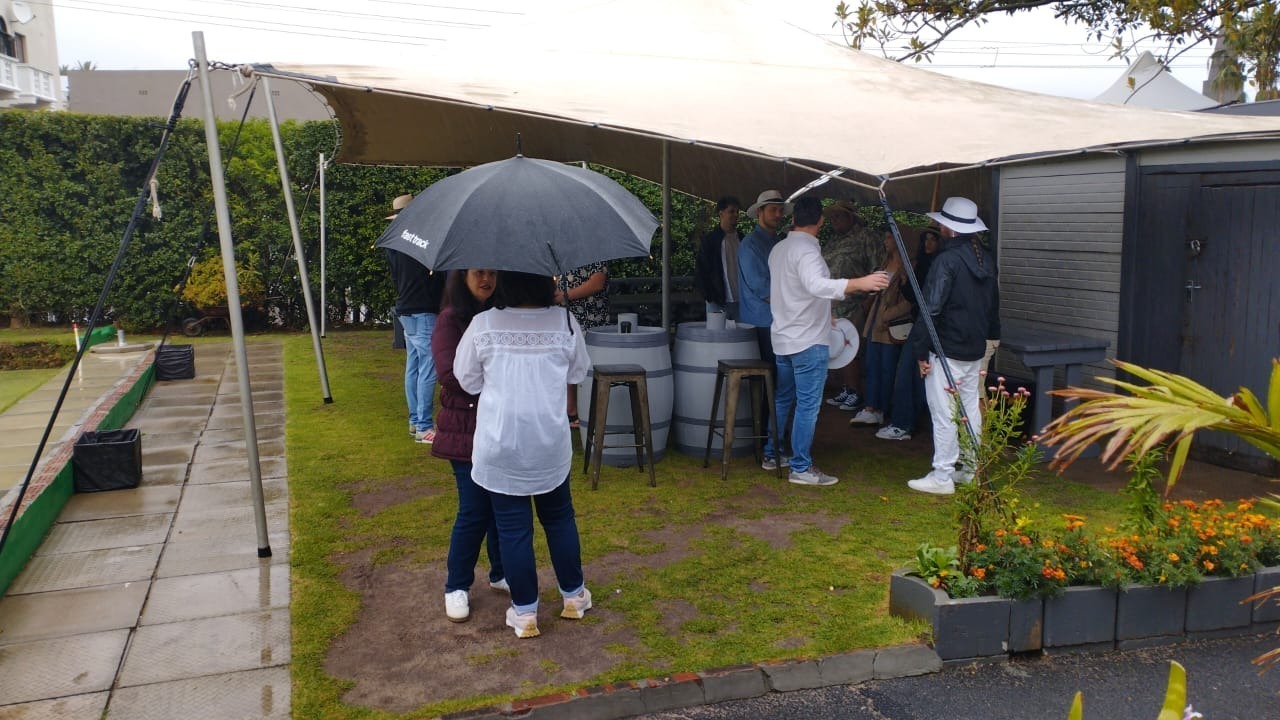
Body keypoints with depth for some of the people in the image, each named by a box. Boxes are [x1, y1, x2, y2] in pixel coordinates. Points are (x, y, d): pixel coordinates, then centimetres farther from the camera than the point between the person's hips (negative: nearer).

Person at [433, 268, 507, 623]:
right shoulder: (451, 319, -8)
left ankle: (500, 574, 32)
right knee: (474, 510, -1)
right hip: (467, 428, -5)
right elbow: (449, 373, -17)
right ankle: (456, 586, 17)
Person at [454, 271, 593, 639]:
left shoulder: (483, 325, -10)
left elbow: (466, 380, 1)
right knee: (559, 518, 20)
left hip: (499, 446, -1)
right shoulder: (564, 322, -8)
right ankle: (574, 596, 33)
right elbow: (578, 373, 5)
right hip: (550, 443, 2)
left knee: (512, 527, 9)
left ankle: (524, 612, 18)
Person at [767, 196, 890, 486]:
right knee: (808, 405, -3)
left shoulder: (779, 249, 10)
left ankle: (772, 453, 28)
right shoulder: (806, 250, -17)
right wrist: (860, 283, -44)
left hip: (783, 339, 9)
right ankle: (801, 468, 0)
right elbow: (817, 285, -36)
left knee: (783, 399, 19)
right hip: (808, 341, -9)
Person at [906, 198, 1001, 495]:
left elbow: (930, 309, -19)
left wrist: (921, 350, -14)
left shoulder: (947, 260, -17)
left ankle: (942, 477, 3)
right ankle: (972, 470, 24)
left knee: (944, 414, -2)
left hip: (947, 350, -9)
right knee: (971, 409, 15)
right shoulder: (986, 258, 10)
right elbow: (993, 304, 19)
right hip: (976, 348, 9)